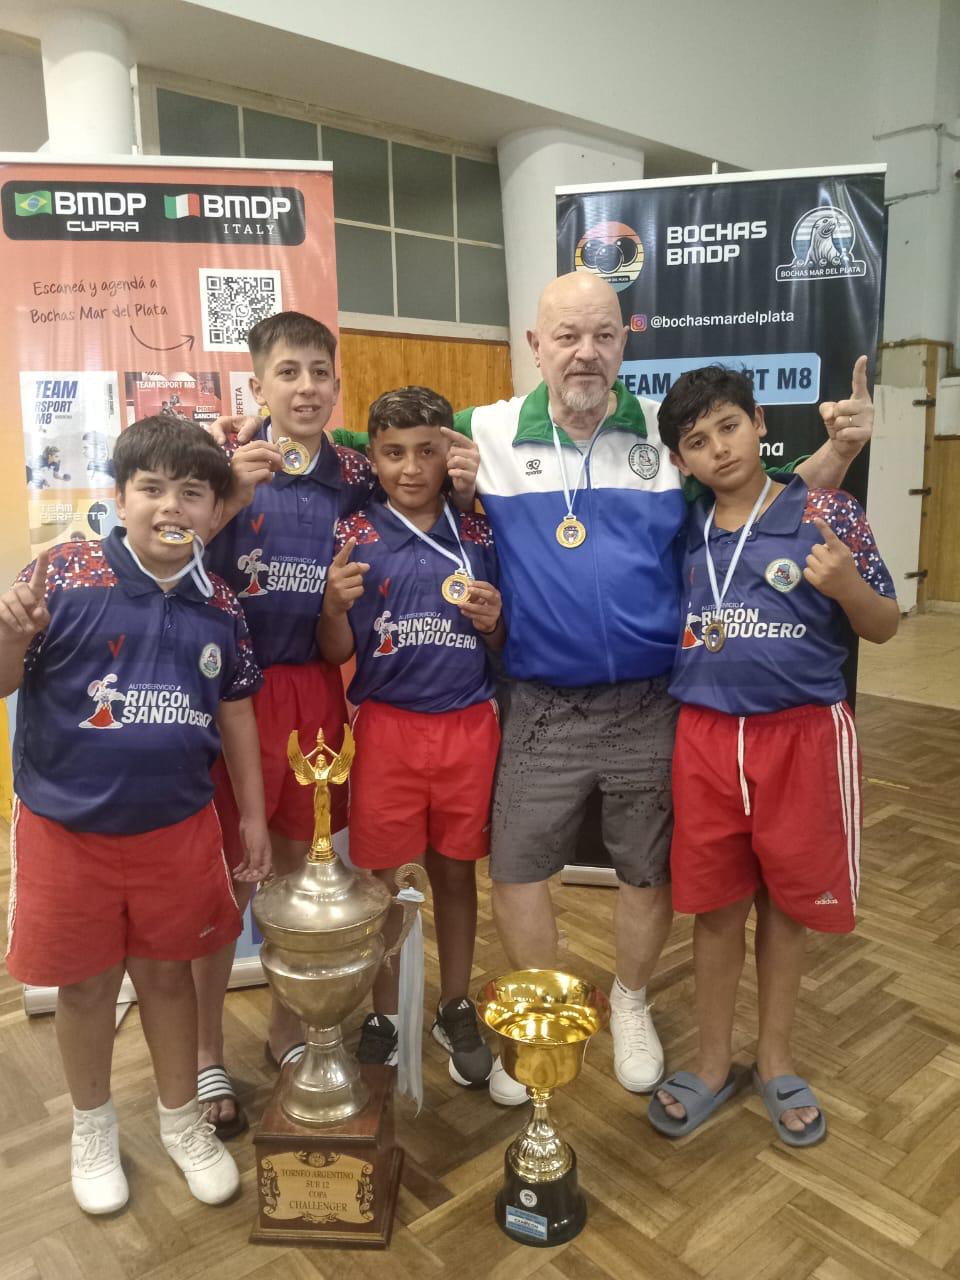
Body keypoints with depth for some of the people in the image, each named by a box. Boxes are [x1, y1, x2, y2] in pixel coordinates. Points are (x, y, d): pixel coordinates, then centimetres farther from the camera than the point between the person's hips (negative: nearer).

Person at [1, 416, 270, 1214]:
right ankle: (93, 1127, 42)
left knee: (167, 972, 18)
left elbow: (234, 713, 7)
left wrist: (254, 816, 8)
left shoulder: (219, 605, -2)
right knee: (86, 984, 16)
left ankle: (183, 1120, 41)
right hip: (67, 829, -2)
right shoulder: (65, 576, -14)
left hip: (177, 830, 2)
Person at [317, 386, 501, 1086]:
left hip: (468, 726, 2)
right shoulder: (354, 535, -1)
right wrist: (335, 603, -19)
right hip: (386, 724, -1)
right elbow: (337, 652, 0)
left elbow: (501, 643, 11)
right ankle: (385, 1014, 30)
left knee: (456, 870, 14)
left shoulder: (480, 534, 4)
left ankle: (457, 1010, 33)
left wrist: (492, 621, -11)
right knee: (380, 873, 9)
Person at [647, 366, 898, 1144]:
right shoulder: (683, 531, 5)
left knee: (787, 903, 13)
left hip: (801, 735, -2)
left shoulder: (826, 512, -5)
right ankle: (713, 1063, 32)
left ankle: (775, 1060, 35)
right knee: (715, 905, 12)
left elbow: (885, 627, -2)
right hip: (706, 736, 2)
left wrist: (846, 586, -20)